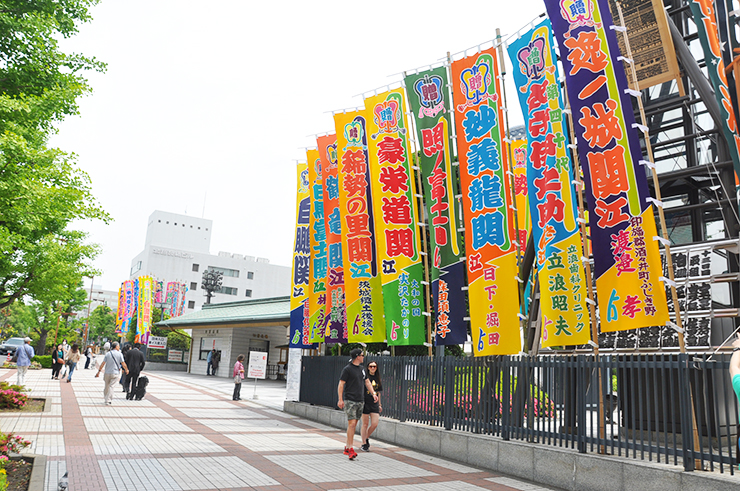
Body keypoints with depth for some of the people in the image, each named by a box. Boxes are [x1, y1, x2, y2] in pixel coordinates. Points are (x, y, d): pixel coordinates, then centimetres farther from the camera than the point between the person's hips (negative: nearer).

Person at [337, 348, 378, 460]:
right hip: (350, 400, -7)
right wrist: (340, 399, -15)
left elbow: (367, 382, 22)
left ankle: (347, 448, 18)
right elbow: (341, 384, -8)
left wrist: (373, 394, 10)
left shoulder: (362, 368, 15)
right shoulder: (347, 369, -7)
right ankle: (351, 449, -9)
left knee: (354, 425, 9)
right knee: (351, 423, -12)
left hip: (360, 401, 7)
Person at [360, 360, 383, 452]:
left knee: (375, 424, -2)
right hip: (365, 403, -5)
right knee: (365, 424, 1)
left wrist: (379, 404, 19)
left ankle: (366, 437, 24)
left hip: (374, 404, 5)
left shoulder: (377, 378, 12)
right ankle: (364, 444, 14)